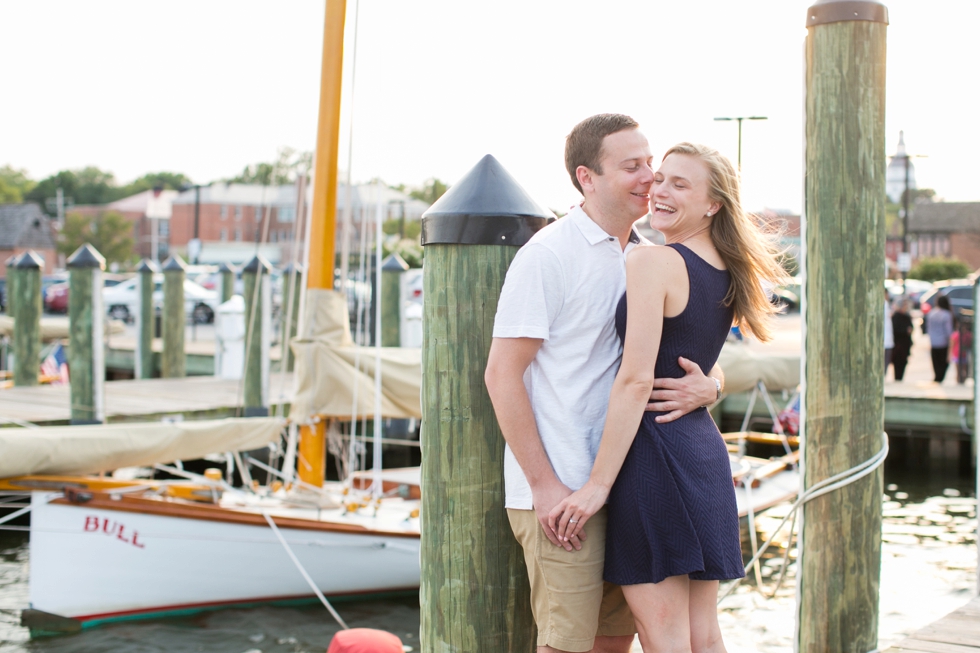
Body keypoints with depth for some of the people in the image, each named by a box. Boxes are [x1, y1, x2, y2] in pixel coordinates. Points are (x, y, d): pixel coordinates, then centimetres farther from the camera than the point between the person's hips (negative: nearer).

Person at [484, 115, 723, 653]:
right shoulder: (549, 255, -9)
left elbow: (702, 359, 16)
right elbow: (502, 374, -12)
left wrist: (707, 387, -10)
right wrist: (545, 486, -16)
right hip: (562, 492, -7)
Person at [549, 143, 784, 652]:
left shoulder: (651, 262, -13)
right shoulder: (729, 275, 11)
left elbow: (636, 379, -19)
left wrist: (598, 482, -18)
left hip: (653, 448, -8)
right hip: (704, 450, 8)